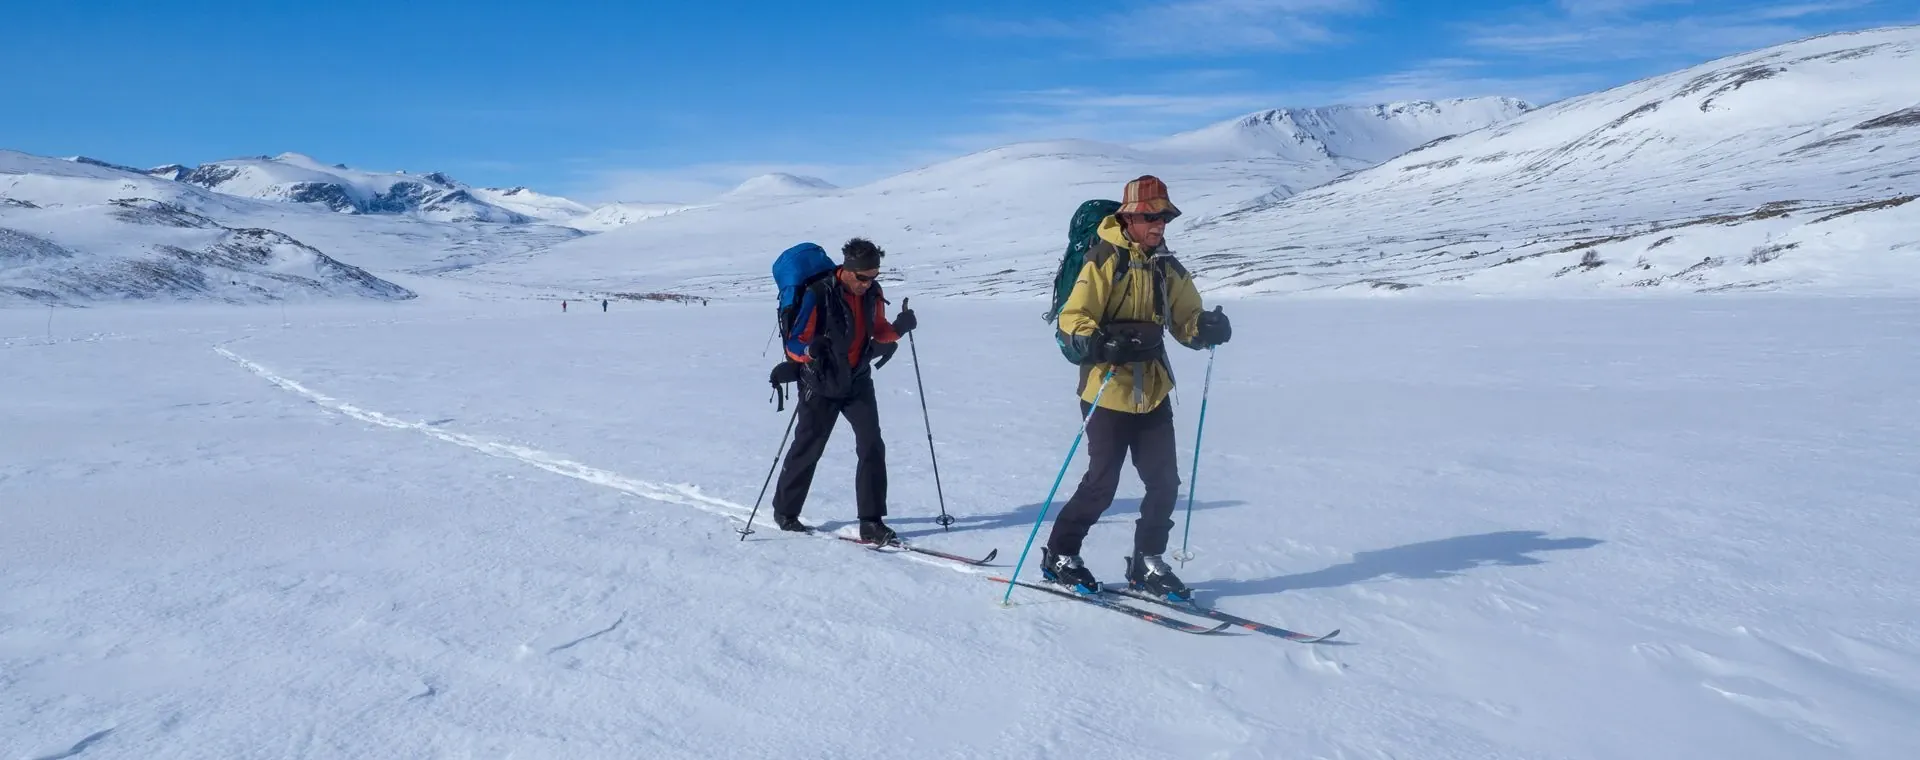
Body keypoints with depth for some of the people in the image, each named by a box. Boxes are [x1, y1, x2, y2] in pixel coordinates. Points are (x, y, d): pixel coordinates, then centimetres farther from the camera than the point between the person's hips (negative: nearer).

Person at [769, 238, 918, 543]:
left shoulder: (873, 293, -2)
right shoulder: (818, 295, -20)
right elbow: (794, 344, -16)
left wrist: (898, 328, -9)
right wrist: (810, 350, -39)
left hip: (858, 381, 4)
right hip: (822, 384, -4)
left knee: (872, 447, -8)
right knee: (807, 449, 9)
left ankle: (871, 522, -2)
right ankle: (785, 511, 31)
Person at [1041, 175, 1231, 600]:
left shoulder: (1168, 268, 11)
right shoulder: (1105, 260, -9)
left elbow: (1186, 320, 13)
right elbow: (1072, 319, -14)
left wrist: (1207, 328, -10)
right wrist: (1103, 345, -33)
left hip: (1152, 394, 6)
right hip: (1108, 393, -6)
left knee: (1165, 483, 6)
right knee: (1102, 484, -2)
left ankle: (1146, 564, 23)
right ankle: (1059, 556, 18)